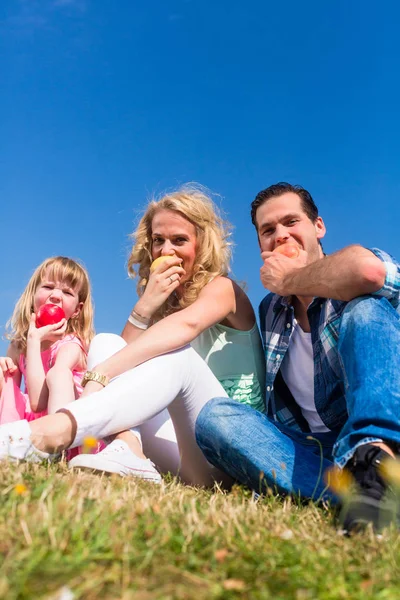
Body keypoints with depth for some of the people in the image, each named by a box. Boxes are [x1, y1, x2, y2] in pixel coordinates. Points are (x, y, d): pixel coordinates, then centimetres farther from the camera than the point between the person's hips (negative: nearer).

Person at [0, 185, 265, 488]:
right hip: (182, 441, 5)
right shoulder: (161, 299, 13)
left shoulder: (222, 288, -4)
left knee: (177, 353, -32)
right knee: (106, 342, -9)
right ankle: (127, 451, -36)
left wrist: (99, 375, -42)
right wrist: (145, 305, -17)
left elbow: (186, 326, -30)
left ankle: (47, 434, -53)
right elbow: (125, 355, -2)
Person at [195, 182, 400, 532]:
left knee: (366, 308, -23)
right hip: (311, 450, 5)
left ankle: (372, 463, -45)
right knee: (215, 416, -19)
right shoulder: (271, 311, 17)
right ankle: (353, 488, -38)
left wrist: (290, 280, -12)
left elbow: (367, 269, -28)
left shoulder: (347, 292, 0)